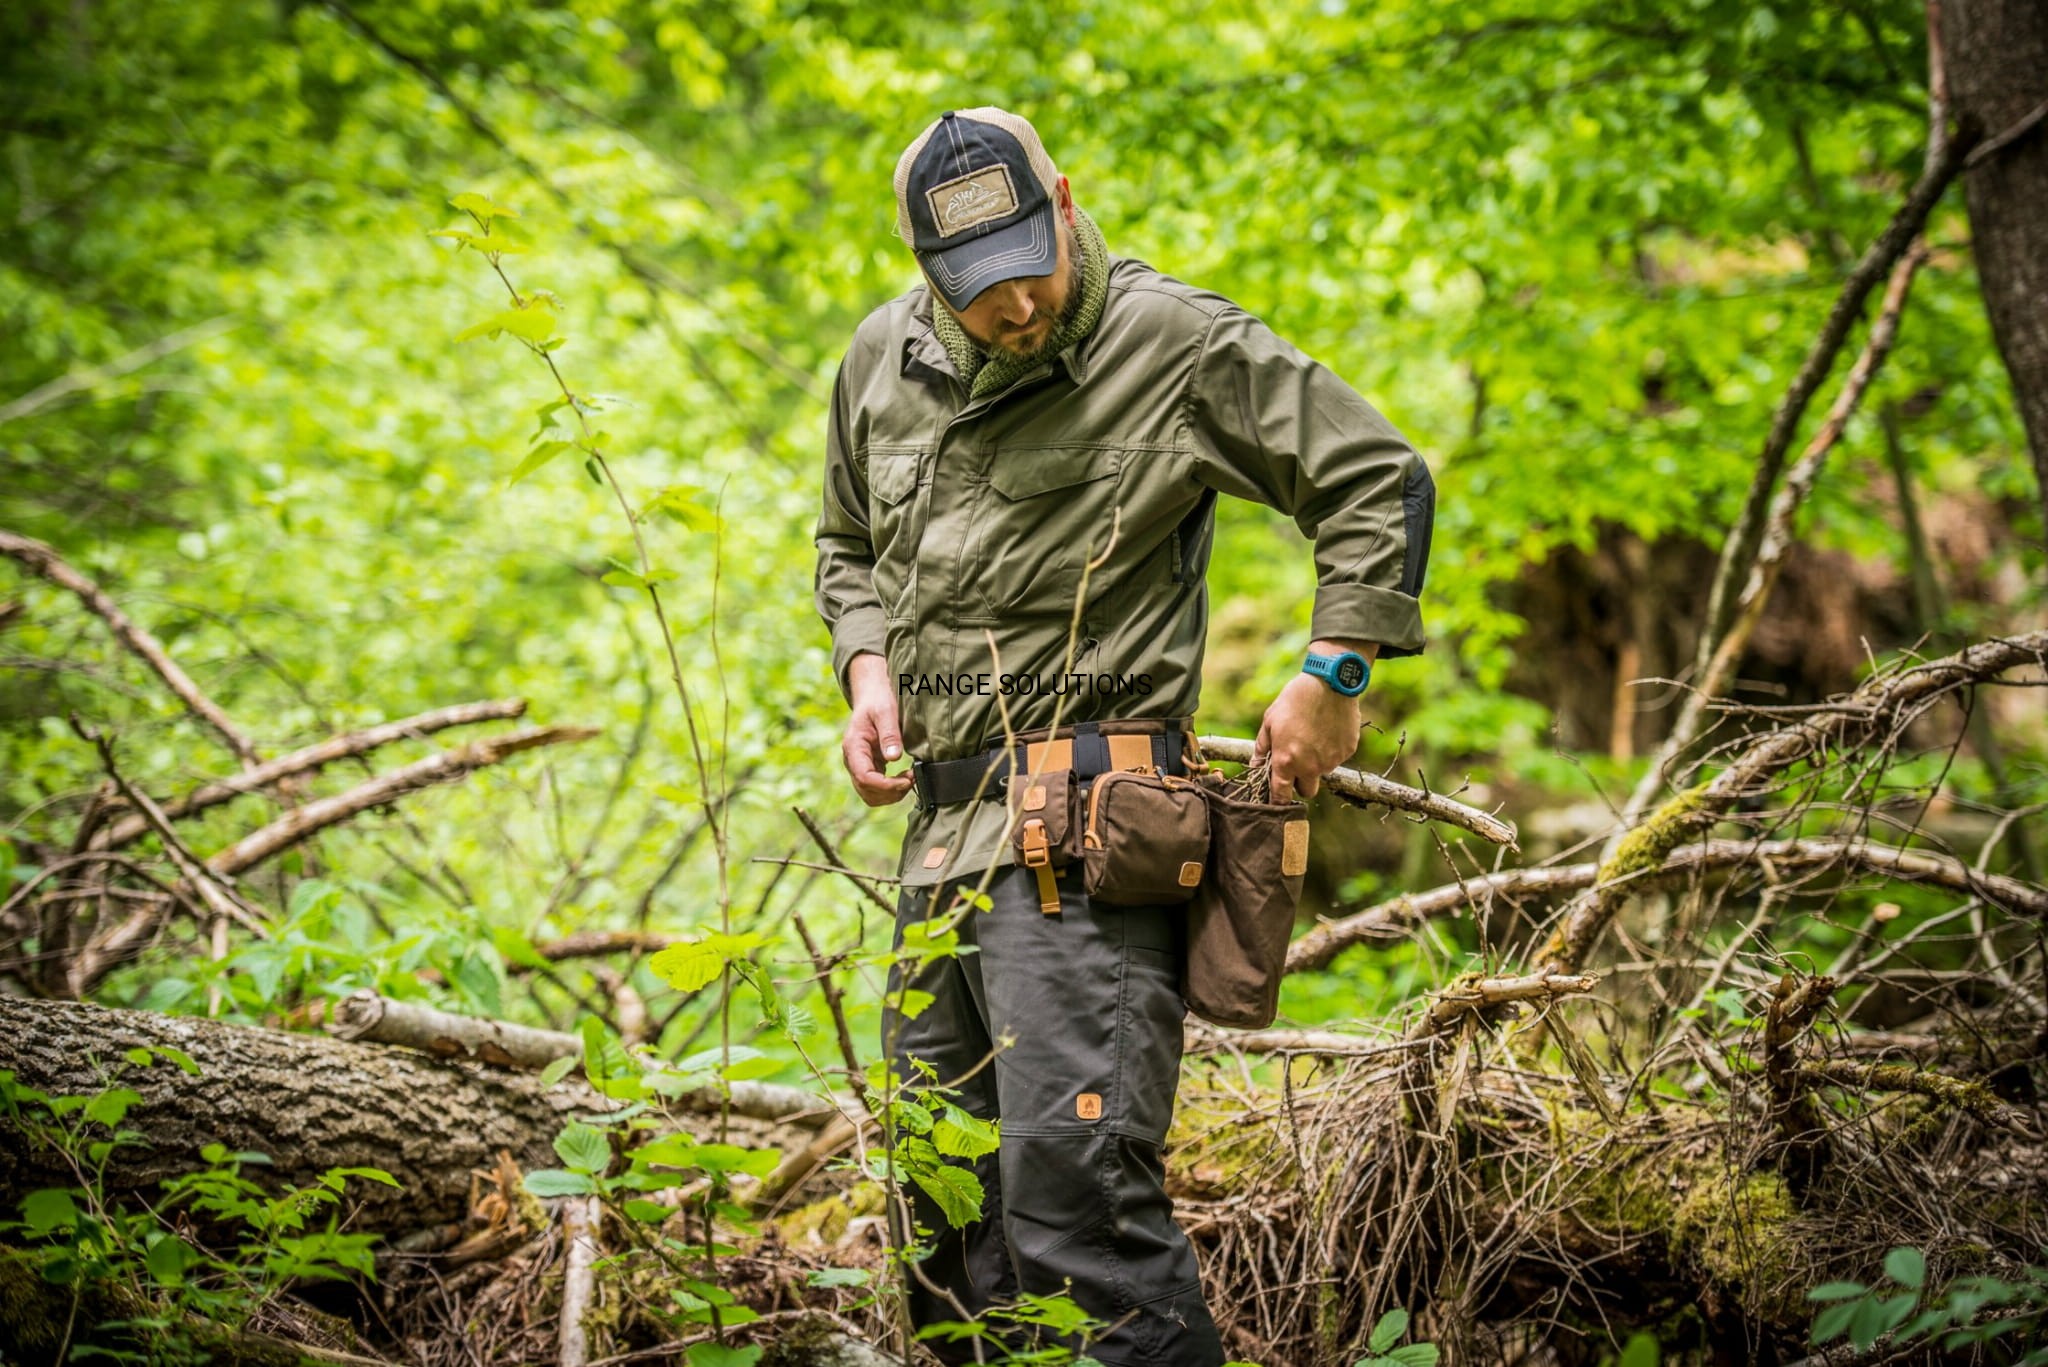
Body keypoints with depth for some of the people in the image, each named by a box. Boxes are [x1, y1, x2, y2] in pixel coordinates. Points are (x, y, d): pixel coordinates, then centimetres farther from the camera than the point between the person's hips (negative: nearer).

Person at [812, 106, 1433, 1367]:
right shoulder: (885, 359, 11)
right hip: (945, 827, 7)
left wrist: (1332, 677, -4)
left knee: (1078, 1186, -17)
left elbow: (1381, 481, -1)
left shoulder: (1176, 343, -7)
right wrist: (867, 667, 10)